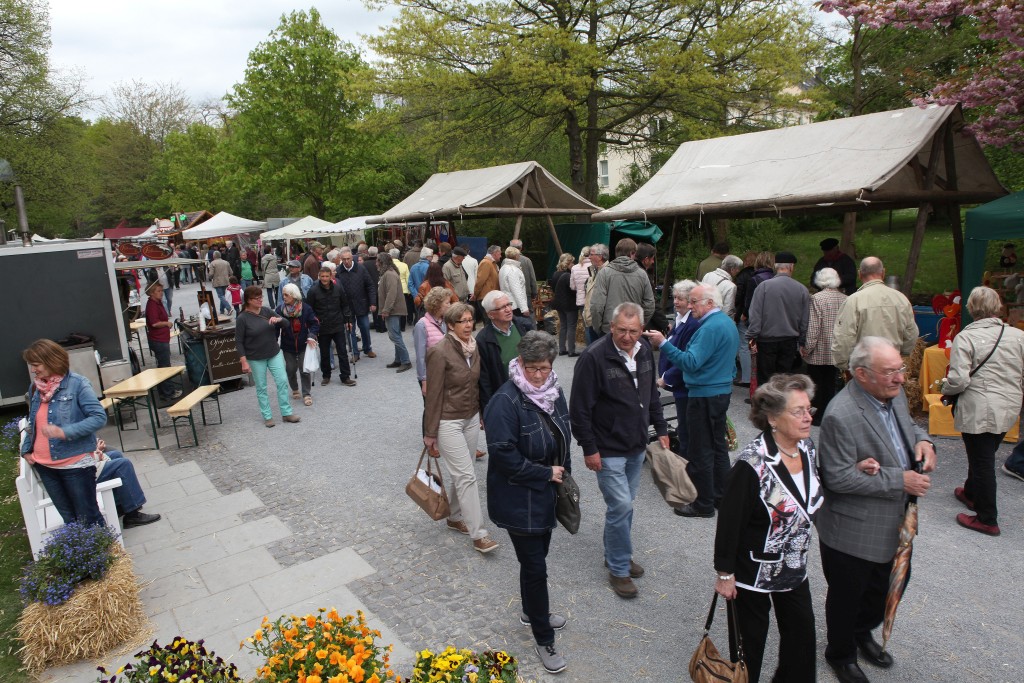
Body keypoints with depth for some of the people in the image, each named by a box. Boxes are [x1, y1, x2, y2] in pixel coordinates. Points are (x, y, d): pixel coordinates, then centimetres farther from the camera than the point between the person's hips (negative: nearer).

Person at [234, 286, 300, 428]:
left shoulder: (266, 311, -1)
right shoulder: (242, 318, -13)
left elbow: (285, 323, 5)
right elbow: (239, 342, -11)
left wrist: (279, 319, -18)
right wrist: (244, 362, -15)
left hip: (275, 354, 4)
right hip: (256, 359, -4)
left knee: (282, 381, 2)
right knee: (261, 388, 6)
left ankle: (286, 413, 13)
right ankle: (267, 416, 18)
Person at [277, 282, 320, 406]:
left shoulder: (305, 308, -10)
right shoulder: (280, 310, -7)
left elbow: (315, 323, -3)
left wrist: (311, 336, -16)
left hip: (303, 345, -1)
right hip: (288, 346, 1)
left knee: (304, 370, 1)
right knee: (290, 369, 9)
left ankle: (306, 394, 13)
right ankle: (294, 389, 34)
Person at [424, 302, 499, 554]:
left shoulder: (473, 349, 2)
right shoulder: (440, 352, -18)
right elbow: (434, 395, -16)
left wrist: (480, 415, 16)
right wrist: (431, 435, -12)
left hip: (471, 419, 7)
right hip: (448, 422, -7)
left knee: (461, 474, 16)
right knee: (467, 476, -6)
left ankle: (455, 517, 35)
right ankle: (478, 534, 2)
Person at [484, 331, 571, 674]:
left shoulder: (554, 392, 0)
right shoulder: (506, 401, -24)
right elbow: (503, 455, -26)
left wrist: (563, 475, 9)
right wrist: (545, 473, -19)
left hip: (547, 494, 7)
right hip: (519, 501, -7)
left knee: (536, 558, 23)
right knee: (535, 566, 3)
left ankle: (533, 612, 47)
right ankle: (544, 640, 21)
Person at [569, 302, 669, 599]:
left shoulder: (645, 351, 2)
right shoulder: (593, 357, -20)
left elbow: (652, 394, 16)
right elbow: (579, 408, -17)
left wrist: (661, 429, 13)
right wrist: (589, 448, -17)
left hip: (637, 446, 7)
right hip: (608, 449, -7)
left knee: (624, 503, 17)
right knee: (621, 506, -5)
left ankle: (615, 554, 36)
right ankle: (619, 569, 13)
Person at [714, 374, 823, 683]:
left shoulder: (807, 448, -6)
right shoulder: (753, 464, -28)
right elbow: (729, 521, -21)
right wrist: (725, 574, -15)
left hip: (795, 568, 7)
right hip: (754, 572, -6)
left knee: (802, 633, 19)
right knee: (750, 642, 13)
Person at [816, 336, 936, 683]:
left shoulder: (893, 394, -4)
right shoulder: (841, 416, -31)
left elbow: (906, 423, 17)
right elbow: (838, 478, -28)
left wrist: (921, 439, -6)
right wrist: (900, 481, -24)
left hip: (892, 522, 8)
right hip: (853, 531, -8)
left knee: (883, 587, 27)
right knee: (847, 596, 16)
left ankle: (862, 632, 55)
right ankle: (841, 654, 42)